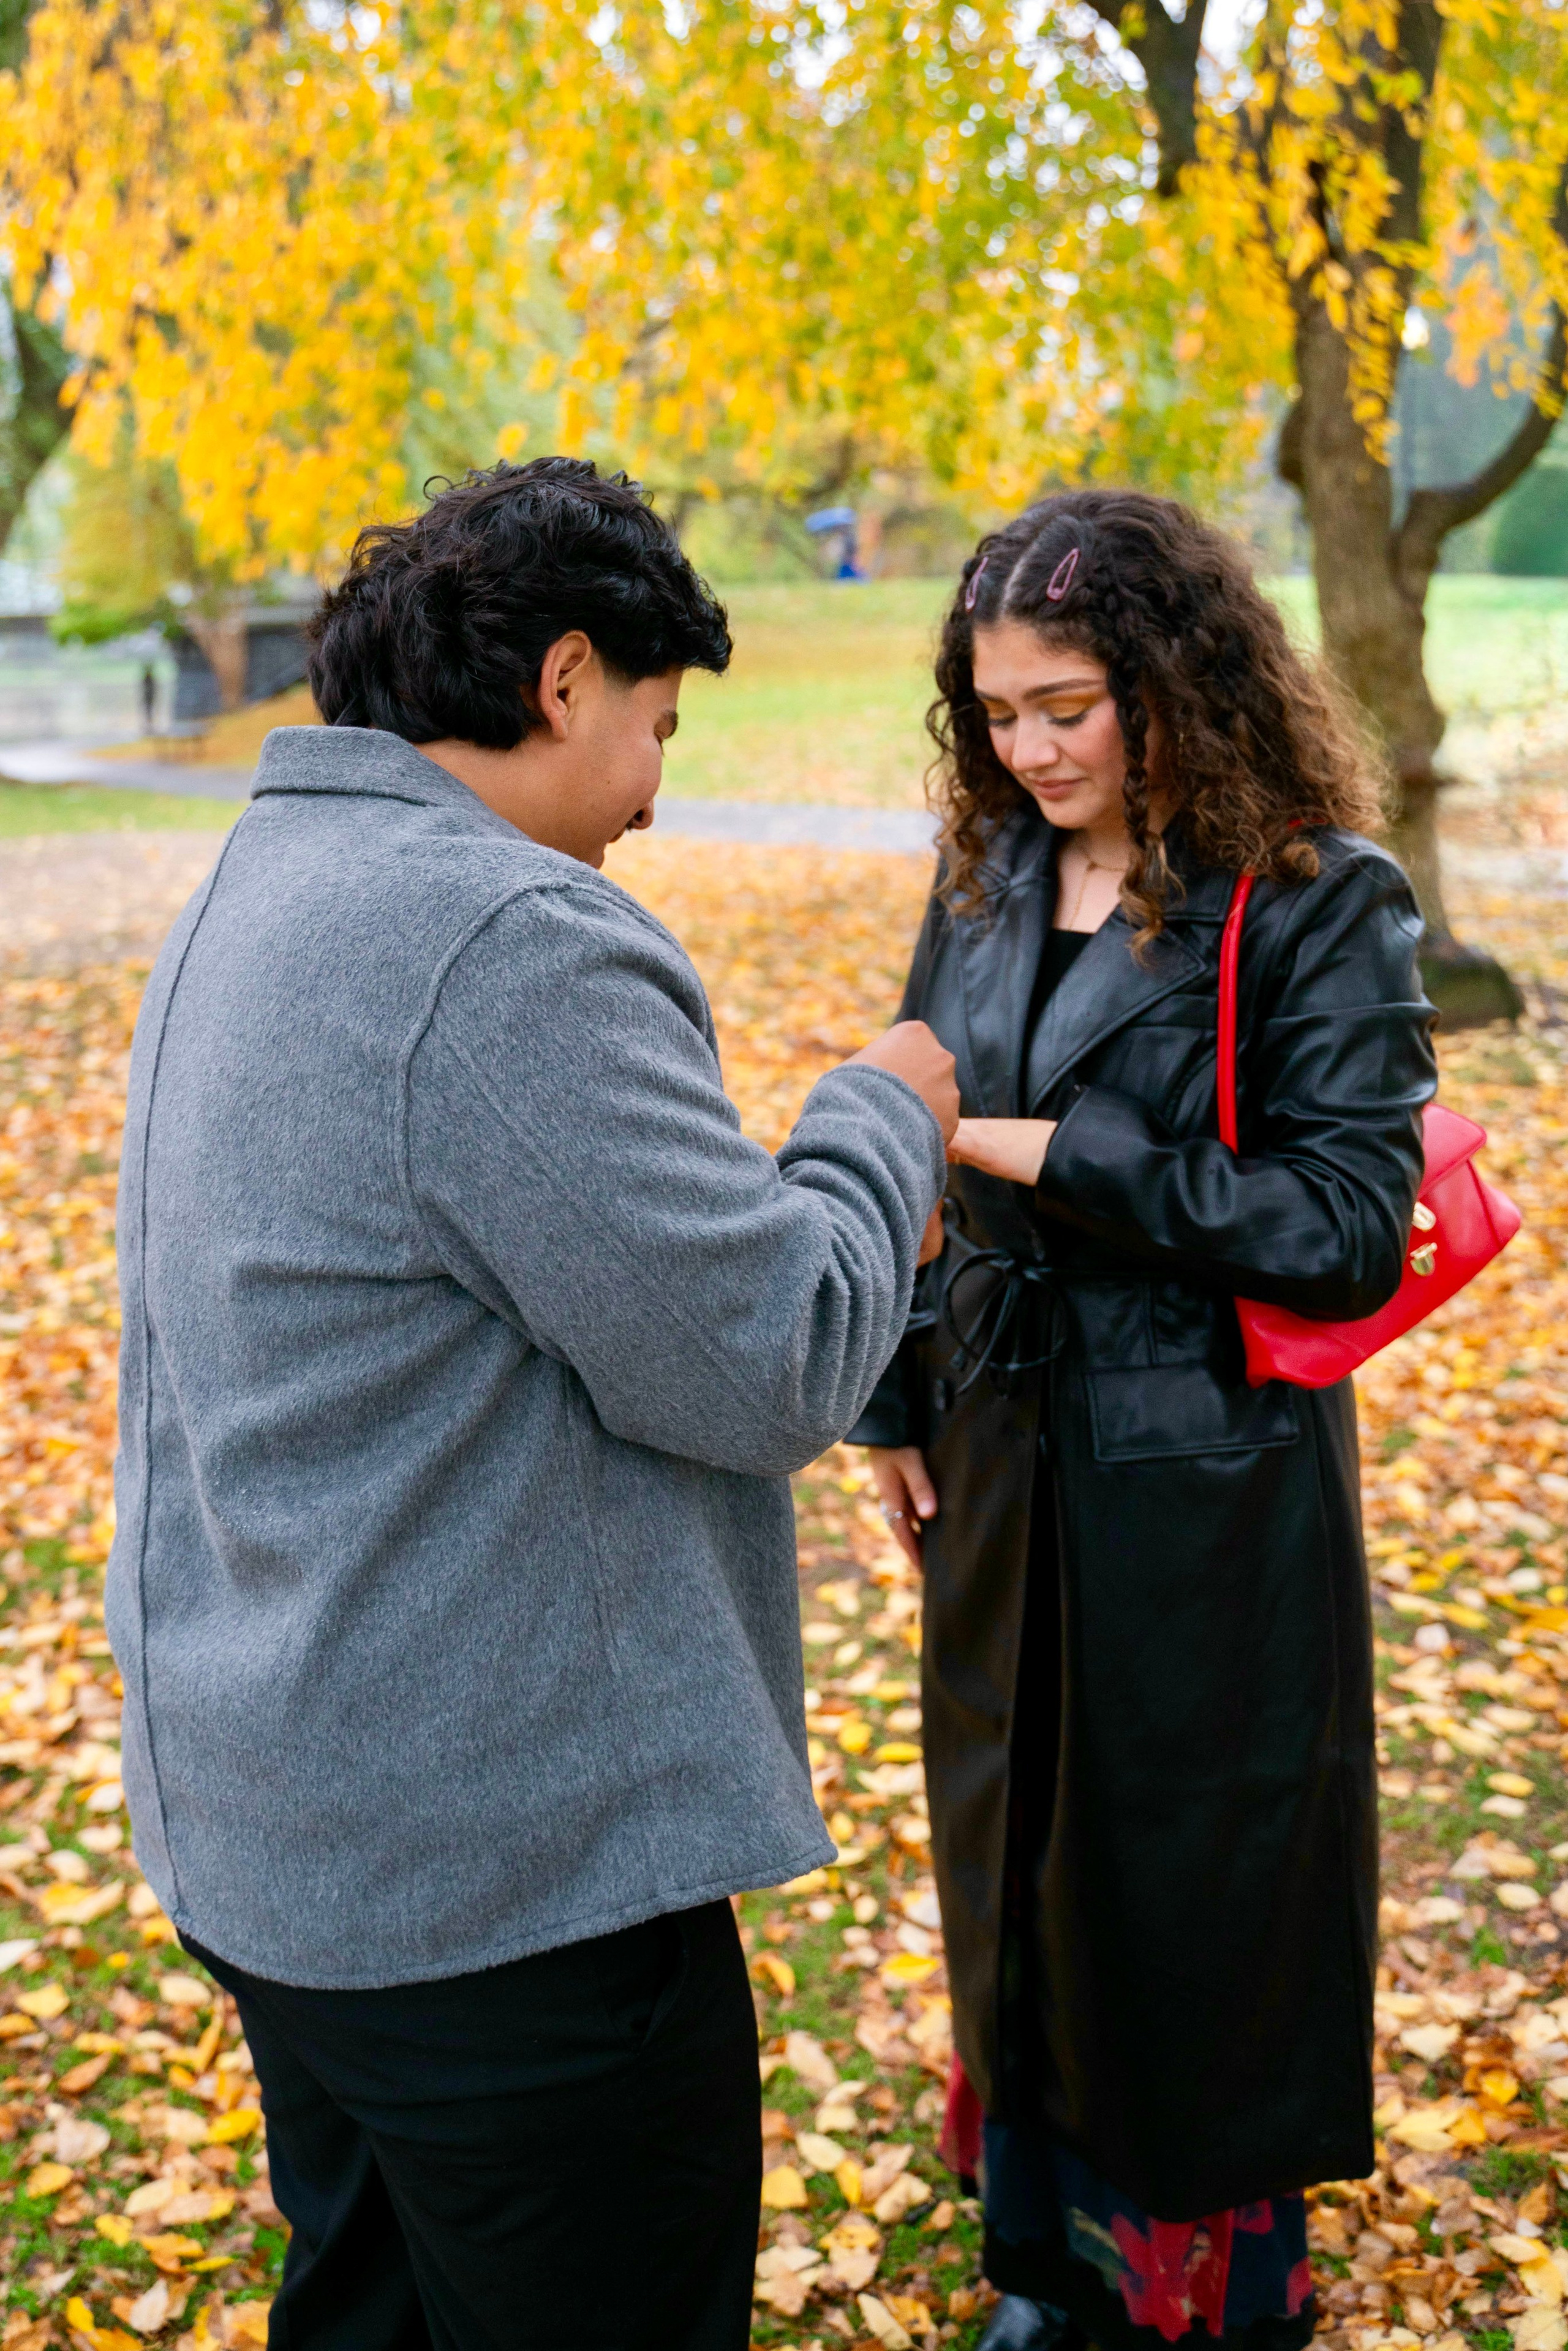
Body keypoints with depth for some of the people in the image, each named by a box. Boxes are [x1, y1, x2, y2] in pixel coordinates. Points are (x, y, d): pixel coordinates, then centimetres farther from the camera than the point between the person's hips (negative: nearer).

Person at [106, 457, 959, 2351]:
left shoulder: (252, 895, 11)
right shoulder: (505, 936, -22)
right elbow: (767, 1366, -20)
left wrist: (823, 1200, 16)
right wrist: (883, 1124, -2)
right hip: (506, 1876, -10)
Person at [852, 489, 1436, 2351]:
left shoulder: (1314, 905, -13)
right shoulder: (986, 884, 4)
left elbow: (1349, 1225, -18)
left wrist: (1063, 1160, -22)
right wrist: (896, 1403, 11)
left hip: (1205, 1491, -5)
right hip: (1003, 1463, 6)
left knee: (1204, 1906, 10)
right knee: (1019, 1870, 18)